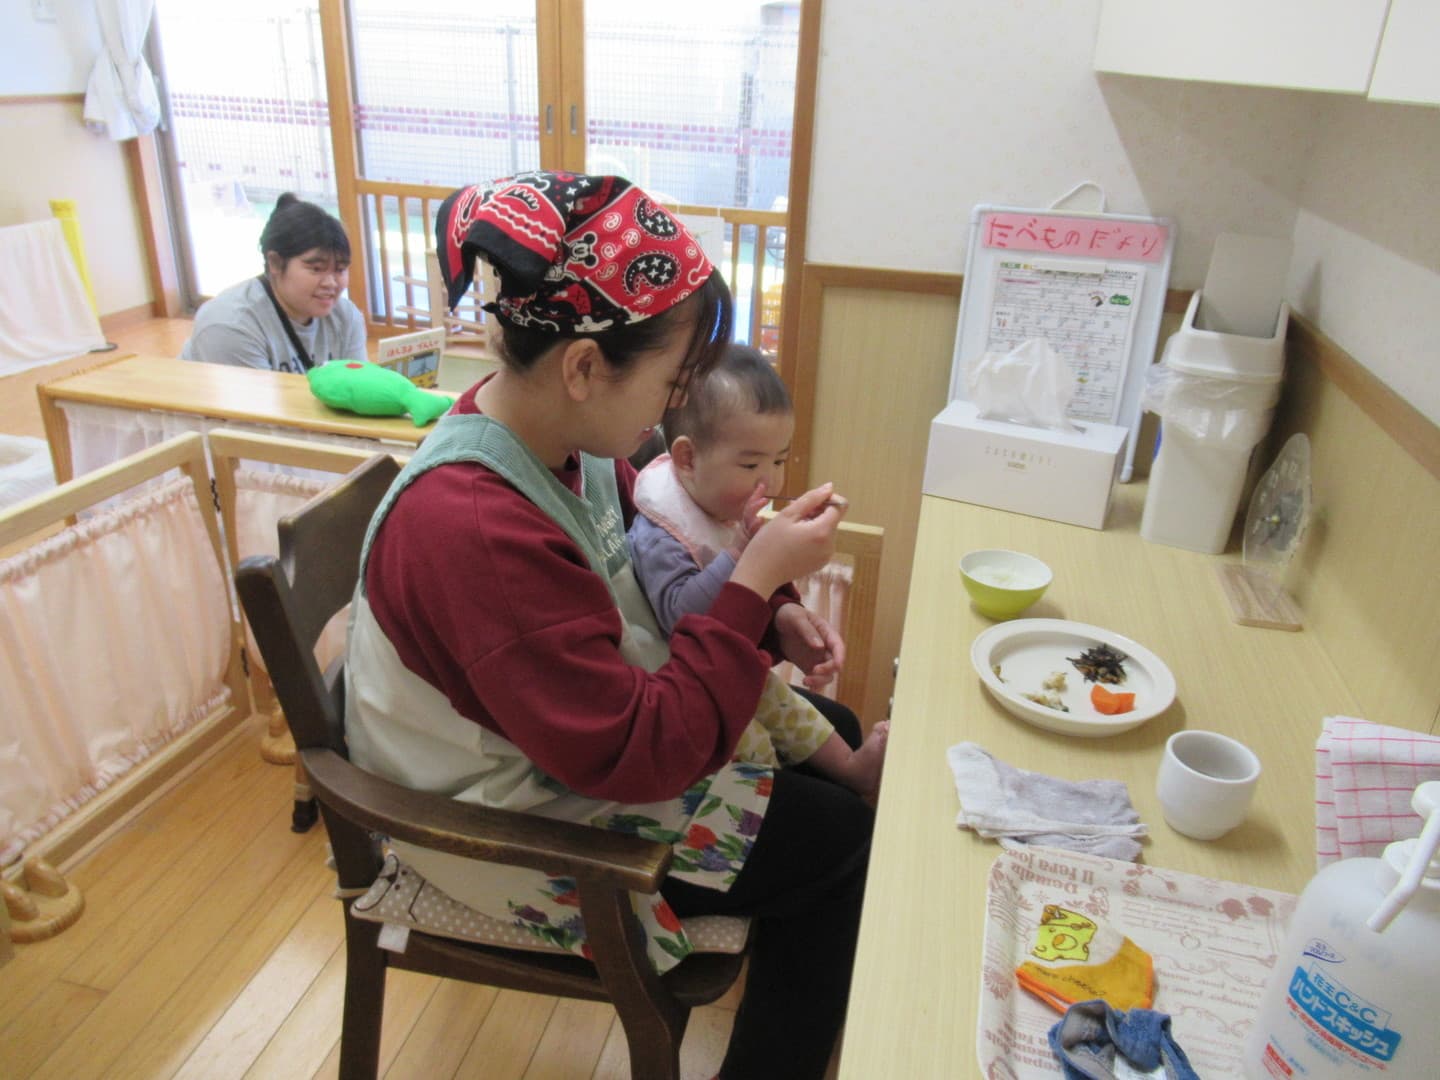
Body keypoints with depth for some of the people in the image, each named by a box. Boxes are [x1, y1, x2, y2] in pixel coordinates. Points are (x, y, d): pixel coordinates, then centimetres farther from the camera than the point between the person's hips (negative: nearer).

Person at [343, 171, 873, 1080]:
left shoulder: (562, 433, -9)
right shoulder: (478, 531, -35)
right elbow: (641, 757, -31)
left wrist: (764, 613, -8)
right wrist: (756, 582, -28)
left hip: (581, 735, 9)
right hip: (519, 833, -8)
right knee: (848, 840, -1)